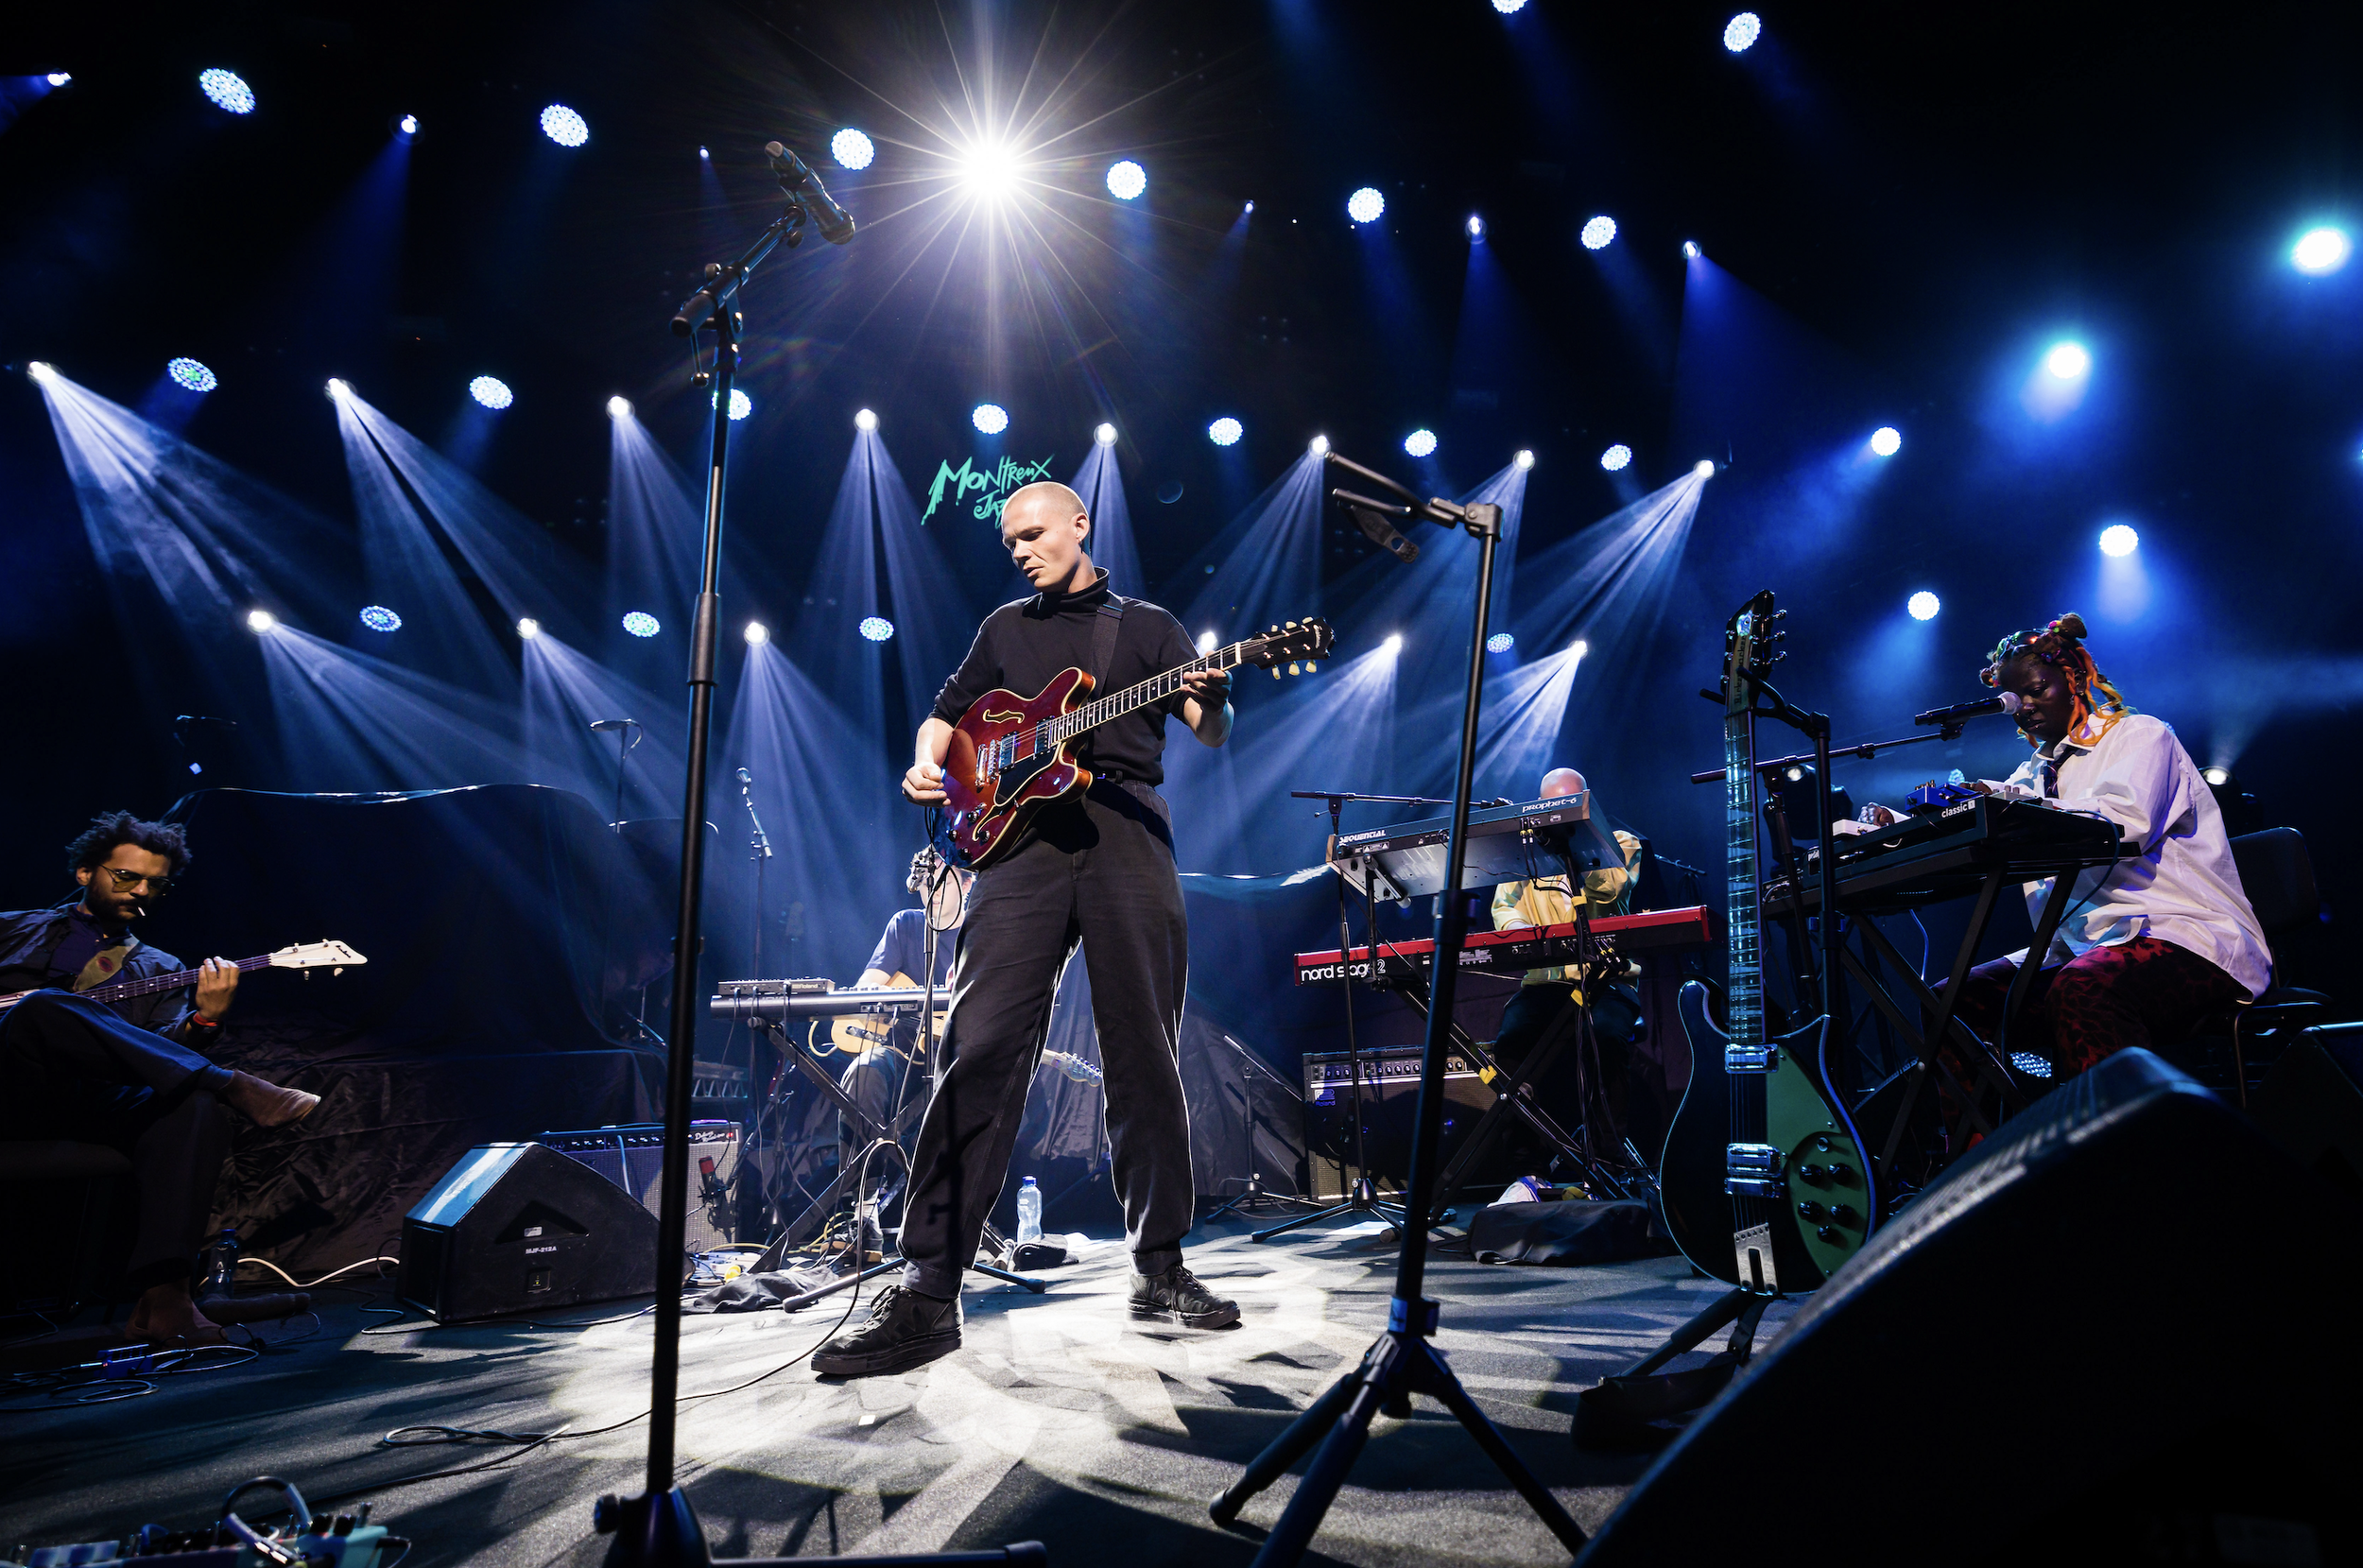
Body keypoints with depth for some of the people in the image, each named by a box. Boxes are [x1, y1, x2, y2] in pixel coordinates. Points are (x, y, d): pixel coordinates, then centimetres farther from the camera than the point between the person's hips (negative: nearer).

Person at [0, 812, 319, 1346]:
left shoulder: (160, 971, 24)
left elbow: (161, 1053, 8)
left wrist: (203, 1020, -15)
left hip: (88, 1102, 2)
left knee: (191, 1106, -30)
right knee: (44, 1007, -32)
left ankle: (163, 1295, -39)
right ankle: (234, 1086, -34)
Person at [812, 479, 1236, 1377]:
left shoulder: (1147, 625, 18)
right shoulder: (1005, 629, 24)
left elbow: (1212, 733, 7)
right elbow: (946, 713, 27)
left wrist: (1212, 701, -18)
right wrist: (926, 763, 3)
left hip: (1128, 830, 0)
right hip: (1022, 833, 1)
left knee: (1145, 1060, 0)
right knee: (982, 1049, -11)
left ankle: (1160, 1268, 12)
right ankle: (927, 1294, -10)